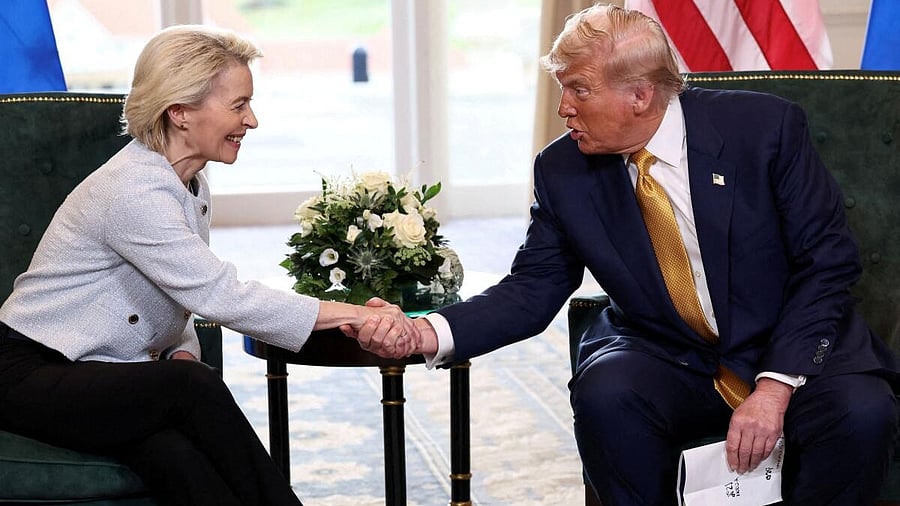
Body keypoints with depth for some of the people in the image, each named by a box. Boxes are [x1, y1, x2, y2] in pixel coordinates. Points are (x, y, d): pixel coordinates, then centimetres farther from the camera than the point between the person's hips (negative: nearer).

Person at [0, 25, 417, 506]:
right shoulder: (133, 190, -23)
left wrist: (182, 355, -10)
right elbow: (222, 297, -28)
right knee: (193, 388, -31)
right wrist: (355, 315, -28)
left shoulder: (192, 186, 7)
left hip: (109, 376, 7)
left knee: (176, 457, -26)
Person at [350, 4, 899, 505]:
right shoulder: (562, 171, -5)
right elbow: (532, 291, -2)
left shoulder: (765, 127, -12)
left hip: (797, 349, -1)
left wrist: (776, 386, -20)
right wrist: (427, 333, -20)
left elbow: (828, 262, -9)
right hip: (667, 358, 1)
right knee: (604, 394, -30)